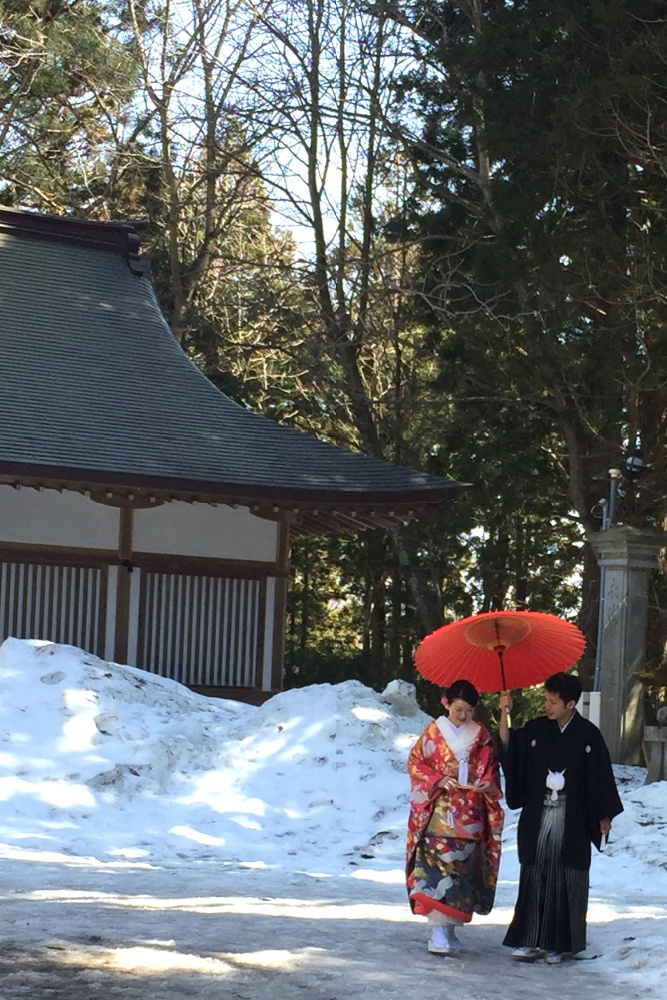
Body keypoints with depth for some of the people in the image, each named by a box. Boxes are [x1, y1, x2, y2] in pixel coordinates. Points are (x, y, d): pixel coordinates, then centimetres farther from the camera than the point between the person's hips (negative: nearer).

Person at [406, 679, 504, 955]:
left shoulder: (481, 736, 8)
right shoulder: (433, 732, 0)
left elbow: (492, 769, 14)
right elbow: (415, 762, 1)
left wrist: (487, 785, -8)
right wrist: (439, 781, -13)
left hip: (470, 816, 3)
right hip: (439, 814, -3)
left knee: (463, 868, 4)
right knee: (438, 866, -12)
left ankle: (451, 927, 14)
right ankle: (439, 931, -15)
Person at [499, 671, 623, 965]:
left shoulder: (589, 735, -2)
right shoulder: (535, 730, 3)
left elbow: (601, 776, 1)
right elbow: (507, 750, -4)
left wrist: (604, 816, 0)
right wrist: (505, 713, -12)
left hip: (572, 820, -2)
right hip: (537, 817, 2)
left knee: (566, 881, 1)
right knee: (534, 877, 1)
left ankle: (556, 944, 7)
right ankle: (529, 940, 5)